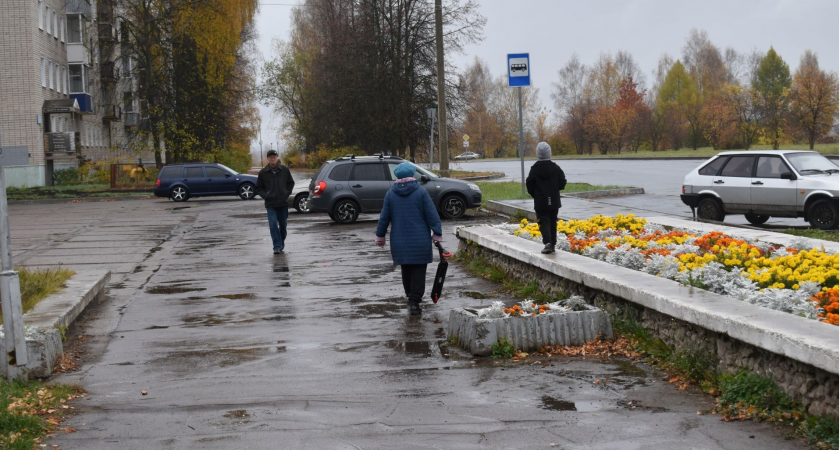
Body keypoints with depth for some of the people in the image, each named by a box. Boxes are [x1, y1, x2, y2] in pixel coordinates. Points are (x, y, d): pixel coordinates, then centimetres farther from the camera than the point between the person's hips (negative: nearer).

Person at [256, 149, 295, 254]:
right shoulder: (263, 172, -1)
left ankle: (281, 242, 34)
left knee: (283, 224, 11)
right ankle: (277, 246, -10)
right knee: (273, 224, -13)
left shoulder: (285, 170, 1)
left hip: (283, 203, 1)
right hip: (270, 204, -1)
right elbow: (259, 188, 8)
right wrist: (265, 195, -9)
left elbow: (291, 183, 14)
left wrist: (287, 193, -1)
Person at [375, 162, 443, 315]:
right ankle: (414, 302, -6)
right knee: (419, 271, 1)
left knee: (406, 270, 16)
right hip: (420, 241, -3)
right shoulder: (421, 192, -6)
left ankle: (411, 297, 25)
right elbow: (432, 215, -7)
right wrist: (437, 234, 1)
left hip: (399, 242, 3)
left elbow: (384, 217, 7)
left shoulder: (390, 194, 2)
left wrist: (380, 236, 18)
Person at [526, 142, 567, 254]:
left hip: (540, 202, -2)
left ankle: (548, 242, -21)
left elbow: (529, 185, -6)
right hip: (554, 201, 2)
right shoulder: (555, 168, -3)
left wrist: (535, 195, 12)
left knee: (544, 222, -2)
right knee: (553, 223, 14)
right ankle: (553, 244, 19)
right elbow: (562, 183, -2)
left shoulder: (535, 169, -9)